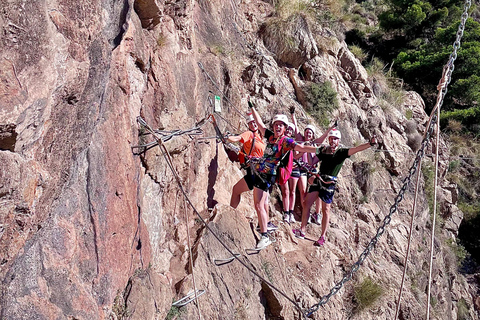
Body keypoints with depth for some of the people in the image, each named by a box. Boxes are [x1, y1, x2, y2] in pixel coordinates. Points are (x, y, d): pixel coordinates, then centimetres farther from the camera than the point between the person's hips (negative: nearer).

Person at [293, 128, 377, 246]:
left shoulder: (341, 151, -3)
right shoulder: (323, 149, 10)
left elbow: (355, 149, -19)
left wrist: (370, 143, -32)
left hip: (330, 182, -4)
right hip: (318, 179, 4)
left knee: (325, 209, 1)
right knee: (307, 203, 0)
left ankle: (323, 237, 9)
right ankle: (302, 231, 8)